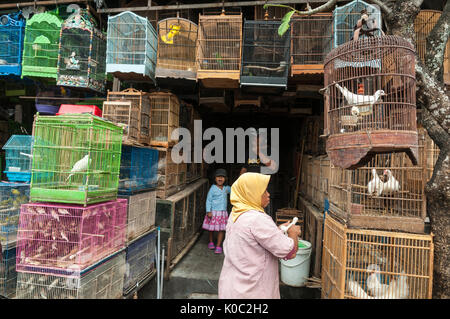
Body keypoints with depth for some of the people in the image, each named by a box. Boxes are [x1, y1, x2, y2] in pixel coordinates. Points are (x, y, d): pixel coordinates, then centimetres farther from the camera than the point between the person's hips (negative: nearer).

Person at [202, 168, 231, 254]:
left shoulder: (226, 188, 5)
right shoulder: (213, 188, -9)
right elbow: (208, 200, -8)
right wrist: (208, 211, -14)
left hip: (223, 212, 3)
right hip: (213, 212, -3)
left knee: (222, 229, 2)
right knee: (211, 228, 11)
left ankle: (218, 246, 14)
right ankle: (211, 242, 36)